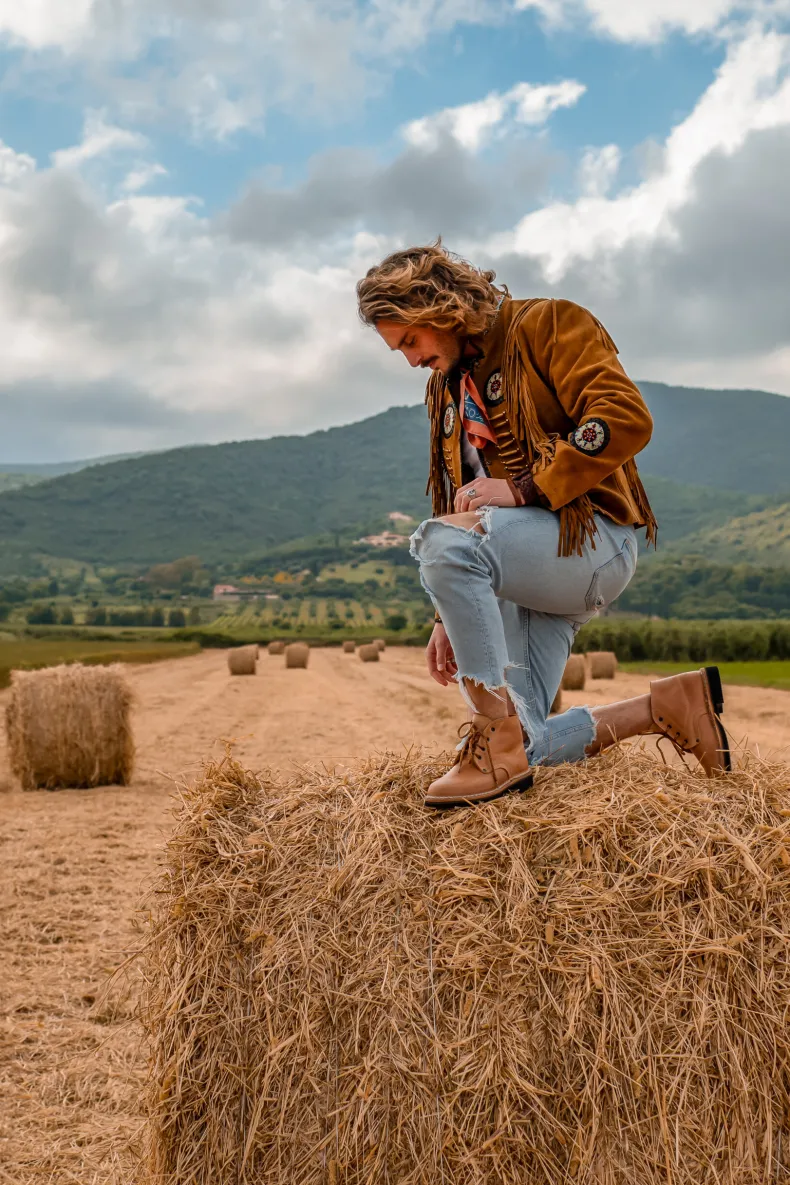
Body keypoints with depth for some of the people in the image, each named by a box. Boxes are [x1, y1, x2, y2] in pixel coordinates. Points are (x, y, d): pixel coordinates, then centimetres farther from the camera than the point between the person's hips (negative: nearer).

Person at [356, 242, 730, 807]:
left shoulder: (547, 326, -2)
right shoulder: (446, 387, 21)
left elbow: (626, 419, -17)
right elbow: (458, 505, 24)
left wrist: (524, 489, -21)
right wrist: (451, 618, 17)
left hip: (589, 539, -8)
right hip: (521, 570, 8)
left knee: (441, 542, -35)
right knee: (521, 750, -4)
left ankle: (498, 736, -27)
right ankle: (664, 707, 13)